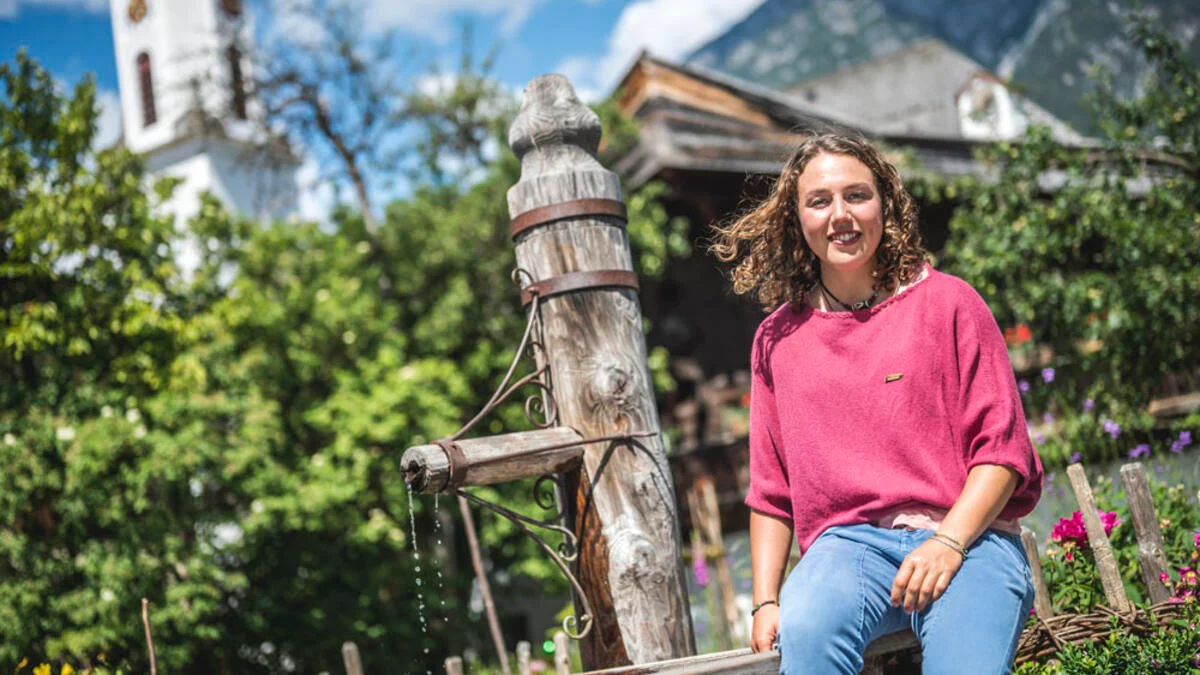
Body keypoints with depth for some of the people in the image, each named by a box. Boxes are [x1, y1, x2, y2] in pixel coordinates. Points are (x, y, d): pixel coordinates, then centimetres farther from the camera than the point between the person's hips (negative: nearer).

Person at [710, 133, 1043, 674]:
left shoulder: (946, 303, 8)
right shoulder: (778, 339, 16)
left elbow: (1002, 449, 3)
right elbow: (770, 492, 19)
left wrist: (947, 542, -12)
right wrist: (766, 602, 6)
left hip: (963, 536, -1)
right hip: (846, 543, 2)